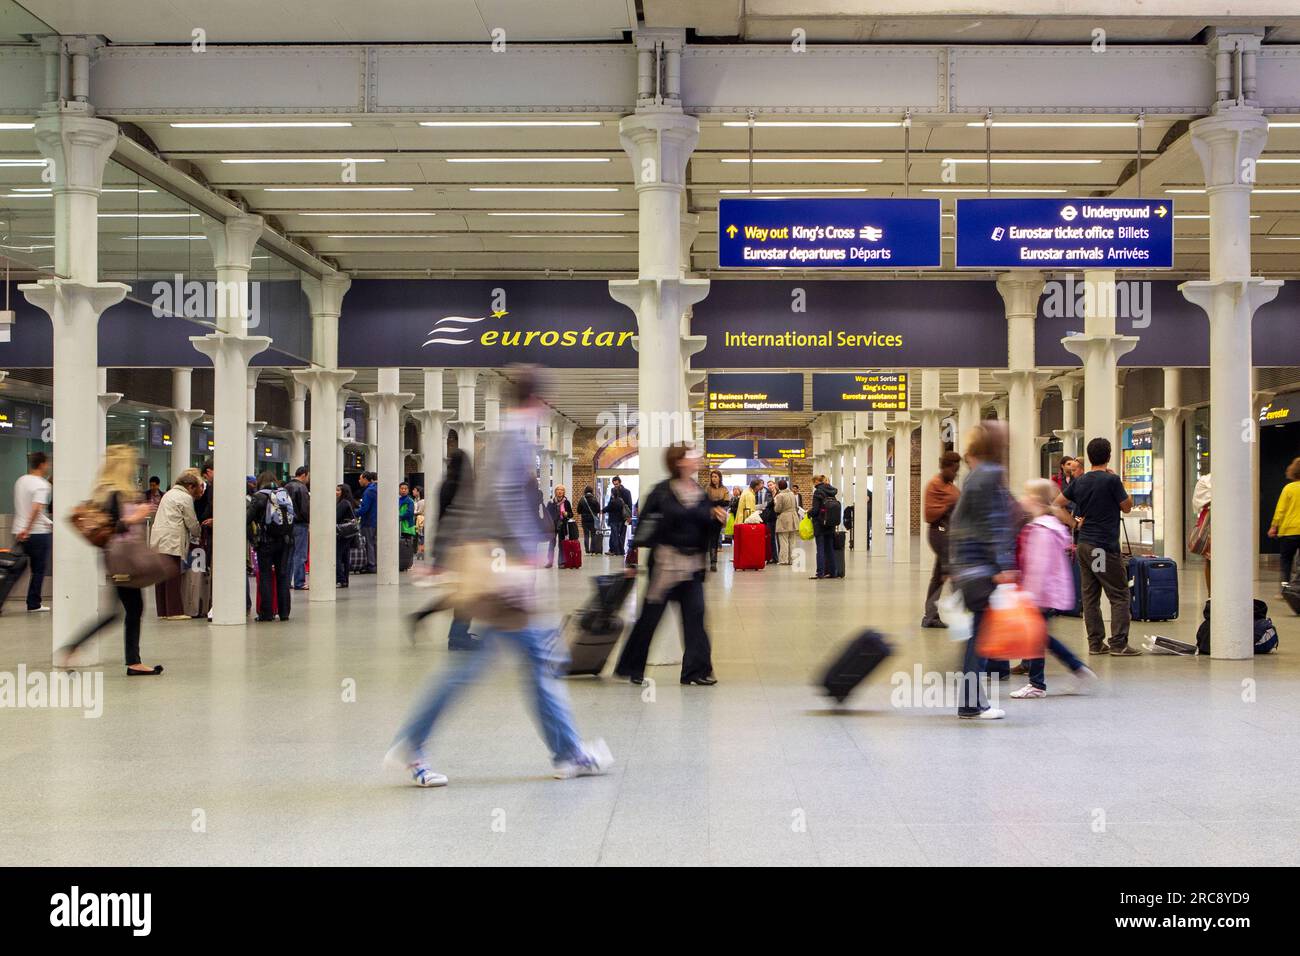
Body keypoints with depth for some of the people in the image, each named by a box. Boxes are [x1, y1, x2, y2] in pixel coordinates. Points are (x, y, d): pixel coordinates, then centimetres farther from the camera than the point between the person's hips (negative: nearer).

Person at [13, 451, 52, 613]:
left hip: (20, 532, 7)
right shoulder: (42, 485, -13)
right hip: (38, 532, -7)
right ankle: (33, 604, 5)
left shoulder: (20, 481, 12)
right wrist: (27, 530, -25)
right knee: (39, 569, 3)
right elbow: (36, 508, -27)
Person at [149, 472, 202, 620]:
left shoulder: (169, 494, 23)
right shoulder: (185, 498, -4)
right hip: (171, 541, -9)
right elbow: (192, 522, -3)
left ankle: (162, 611, 10)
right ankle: (174, 611, -8)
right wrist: (197, 535, 17)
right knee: (173, 577, -8)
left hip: (158, 541, 9)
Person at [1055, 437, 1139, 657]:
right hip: (1105, 547, -7)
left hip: (1084, 546, 7)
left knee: (1090, 595, 9)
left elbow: (1057, 504, 14)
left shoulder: (1079, 481, 7)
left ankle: (1095, 643, 11)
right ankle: (1119, 644, -6)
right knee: (1119, 595, -1)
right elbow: (1127, 507, 1)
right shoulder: (1111, 480, -12)